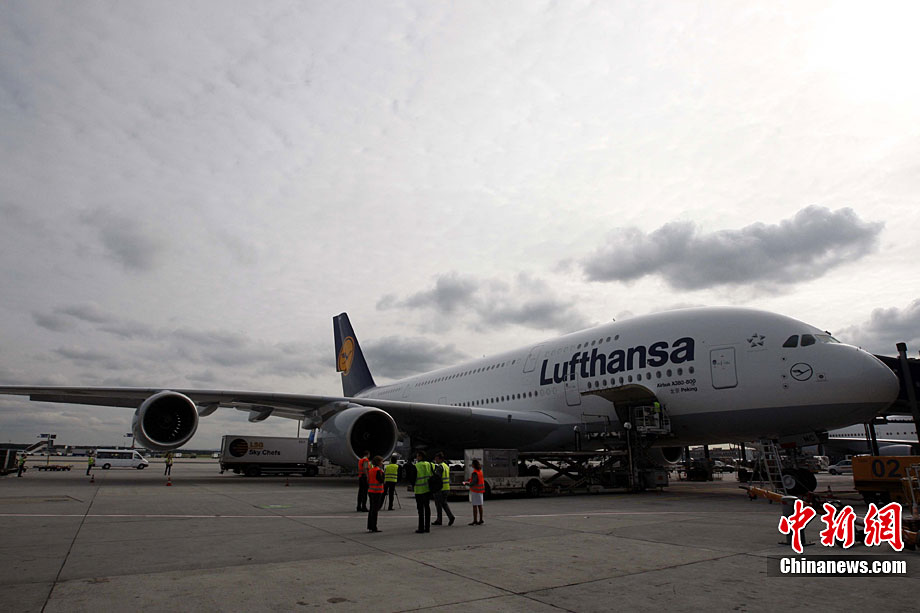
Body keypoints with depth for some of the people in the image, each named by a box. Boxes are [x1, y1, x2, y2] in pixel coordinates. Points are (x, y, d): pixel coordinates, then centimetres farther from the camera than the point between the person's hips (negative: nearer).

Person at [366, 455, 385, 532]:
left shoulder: (371, 470, 11)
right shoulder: (378, 470, -15)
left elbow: (368, 481, 14)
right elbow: (381, 481, -16)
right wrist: (382, 472, -10)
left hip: (371, 491, 9)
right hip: (377, 491, -9)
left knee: (372, 509, 13)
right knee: (375, 510, -5)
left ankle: (369, 527, 18)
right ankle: (373, 528, -2)